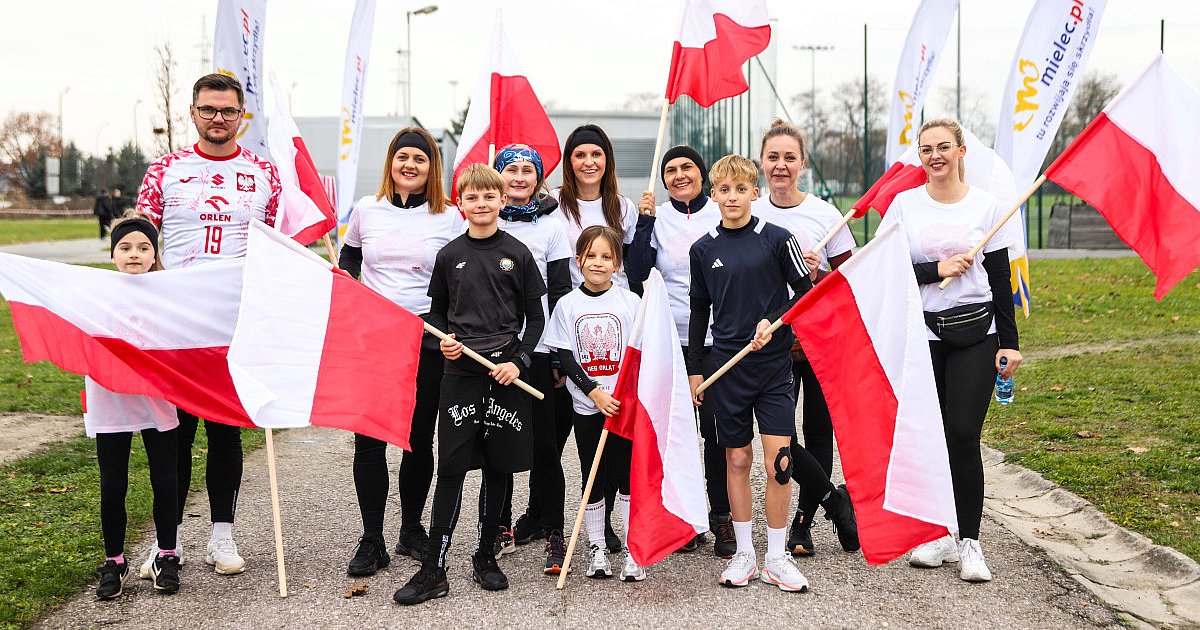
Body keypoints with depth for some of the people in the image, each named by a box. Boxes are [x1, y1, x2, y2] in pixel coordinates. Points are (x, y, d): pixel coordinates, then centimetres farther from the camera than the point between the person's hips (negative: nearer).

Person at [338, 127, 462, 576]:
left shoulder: (449, 218, 1)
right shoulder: (366, 210, 6)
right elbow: (347, 262, 20)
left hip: (426, 339, -1)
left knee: (420, 437, 7)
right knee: (368, 437, -3)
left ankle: (411, 530, 23)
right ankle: (372, 542, 4)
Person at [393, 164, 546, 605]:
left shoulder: (518, 254, 2)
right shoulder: (449, 256, 5)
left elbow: (535, 317, 4)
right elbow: (437, 311, 15)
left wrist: (519, 361, -8)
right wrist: (443, 340, -5)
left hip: (506, 373, 0)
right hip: (460, 371, 0)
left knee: (499, 468, 7)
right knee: (450, 469, -2)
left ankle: (485, 557, 22)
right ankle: (433, 571, 2)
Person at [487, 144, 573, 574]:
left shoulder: (551, 229, 3)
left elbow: (560, 294, 2)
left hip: (536, 349, -2)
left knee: (544, 443, 0)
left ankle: (554, 535, 6)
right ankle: (501, 527, 21)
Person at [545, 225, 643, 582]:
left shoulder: (630, 301, -1)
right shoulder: (568, 304, 0)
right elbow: (565, 358, -3)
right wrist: (595, 393, -15)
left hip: (626, 404, -1)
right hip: (586, 405, 1)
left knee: (626, 475, 1)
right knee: (592, 477, 8)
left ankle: (633, 551, 9)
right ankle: (596, 550, 19)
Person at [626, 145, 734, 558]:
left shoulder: (723, 214, 5)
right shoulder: (655, 217, 6)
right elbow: (637, 273, -4)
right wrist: (645, 222, -10)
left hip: (717, 339, -1)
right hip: (668, 341, 1)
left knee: (716, 428, -2)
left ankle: (722, 516, 10)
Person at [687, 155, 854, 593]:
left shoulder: (776, 239, -2)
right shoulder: (703, 249, 4)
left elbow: (805, 293, 2)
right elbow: (700, 312, 12)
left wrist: (772, 322, -14)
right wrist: (694, 369, 10)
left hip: (773, 364, -2)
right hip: (726, 366, 2)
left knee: (779, 460, -6)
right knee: (737, 459, 8)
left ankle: (776, 557, 7)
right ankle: (744, 553, 19)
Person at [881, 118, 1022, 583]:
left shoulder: (986, 206, 2)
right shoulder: (905, 204, 3)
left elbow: (1001, 281, 4)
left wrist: (1010, 343, 0)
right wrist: (936, 270, -13)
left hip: (975, 335, -1)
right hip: (921, 335, 1)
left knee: (963, 436, -7)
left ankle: (970, 542, 4)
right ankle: (939, 536, 17)